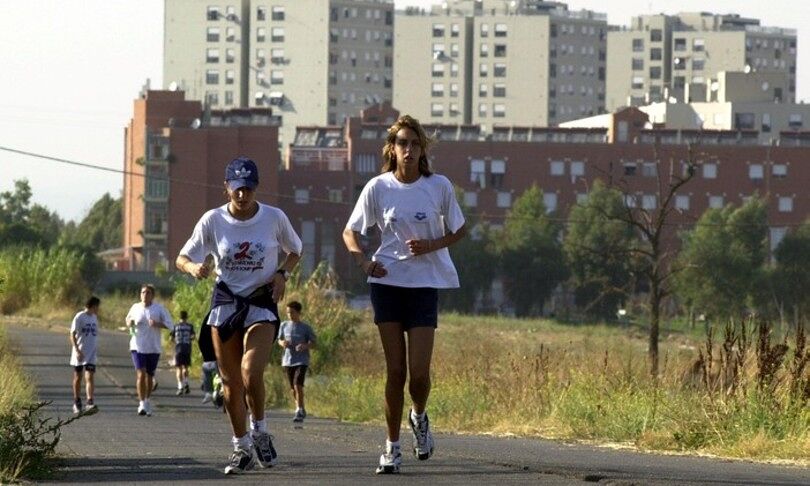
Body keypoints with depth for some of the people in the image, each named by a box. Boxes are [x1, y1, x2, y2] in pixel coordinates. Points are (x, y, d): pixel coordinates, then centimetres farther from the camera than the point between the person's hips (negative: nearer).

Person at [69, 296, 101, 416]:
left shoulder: (94, 318, 11)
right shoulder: (79, 317, -8)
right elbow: (72, 335, -12)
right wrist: (77, 350, -21)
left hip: (91, 354, 4)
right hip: (79, 354, -4)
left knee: (90, 378, -10)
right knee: (78, 378, 8)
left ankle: (90, 404, -21)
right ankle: (77, 404, 21)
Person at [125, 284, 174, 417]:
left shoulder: (159, 308, 0)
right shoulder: (135, 307, 5)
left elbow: (170, 325, -1)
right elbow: (128, 320, 22)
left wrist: (157, 324, -18)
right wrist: (130, 323, -1)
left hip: (154, 348, 0)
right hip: (138, 346, 0)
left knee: (150, 376, 10)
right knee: (141, 373, -15)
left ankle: (147, 400, 30)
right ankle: (142, 403, -13)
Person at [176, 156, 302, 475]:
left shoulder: (274, 218, -6)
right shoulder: (213, 221, -5)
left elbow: (295, 251, 12)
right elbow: (182, 258, 0)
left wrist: (282, 274, -7)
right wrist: (193, 267, -23)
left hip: (261, 304, -2)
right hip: (225, 302, 2)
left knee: (251, 373, -21)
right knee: (231, 383, 3)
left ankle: (259, 431, 4)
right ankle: (241, 447, 18)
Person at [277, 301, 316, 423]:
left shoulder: (306, 327, -1)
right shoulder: (284, 325, 9)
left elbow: (313, 343, 1)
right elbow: (280, 339, 18)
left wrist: (305, 346, -21)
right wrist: (282, 343, -7)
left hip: (302, 360, -4)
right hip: (288, 360, 4)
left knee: (298, 384, -20)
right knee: (293, 387, 9)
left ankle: (300, 411, -17)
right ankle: (301, 410, 25)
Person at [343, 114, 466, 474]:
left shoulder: (439, 186, -2)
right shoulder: (378, 188, -1)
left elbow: (458, 231, 9)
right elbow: (351, 232, 6)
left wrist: (431, 246, -10)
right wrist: (363, 260, -13)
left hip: (425, 283, 0)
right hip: (387, 281, 0)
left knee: (419, 371, -8)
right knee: (395, 370, 0)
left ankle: (419, 417, 26)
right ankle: (392, 446, 10)